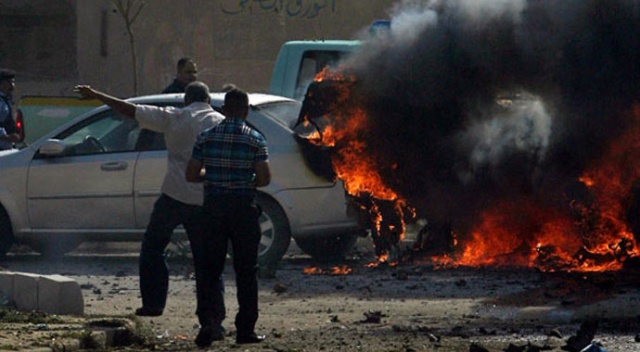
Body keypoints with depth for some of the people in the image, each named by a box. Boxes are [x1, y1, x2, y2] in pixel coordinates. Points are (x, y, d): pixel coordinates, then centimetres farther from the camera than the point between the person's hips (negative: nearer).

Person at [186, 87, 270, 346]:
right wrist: (248, 182, 10)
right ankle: (245, 330, 6)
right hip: (243, 208, -2)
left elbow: (191, 175, -1)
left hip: (213, 208, 2)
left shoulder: (207, 137, 0)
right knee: (246, 270, 6)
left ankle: (208, 327, -1)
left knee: (211, 269, 7)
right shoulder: (255, 140, -5)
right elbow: (265, 178, -11)